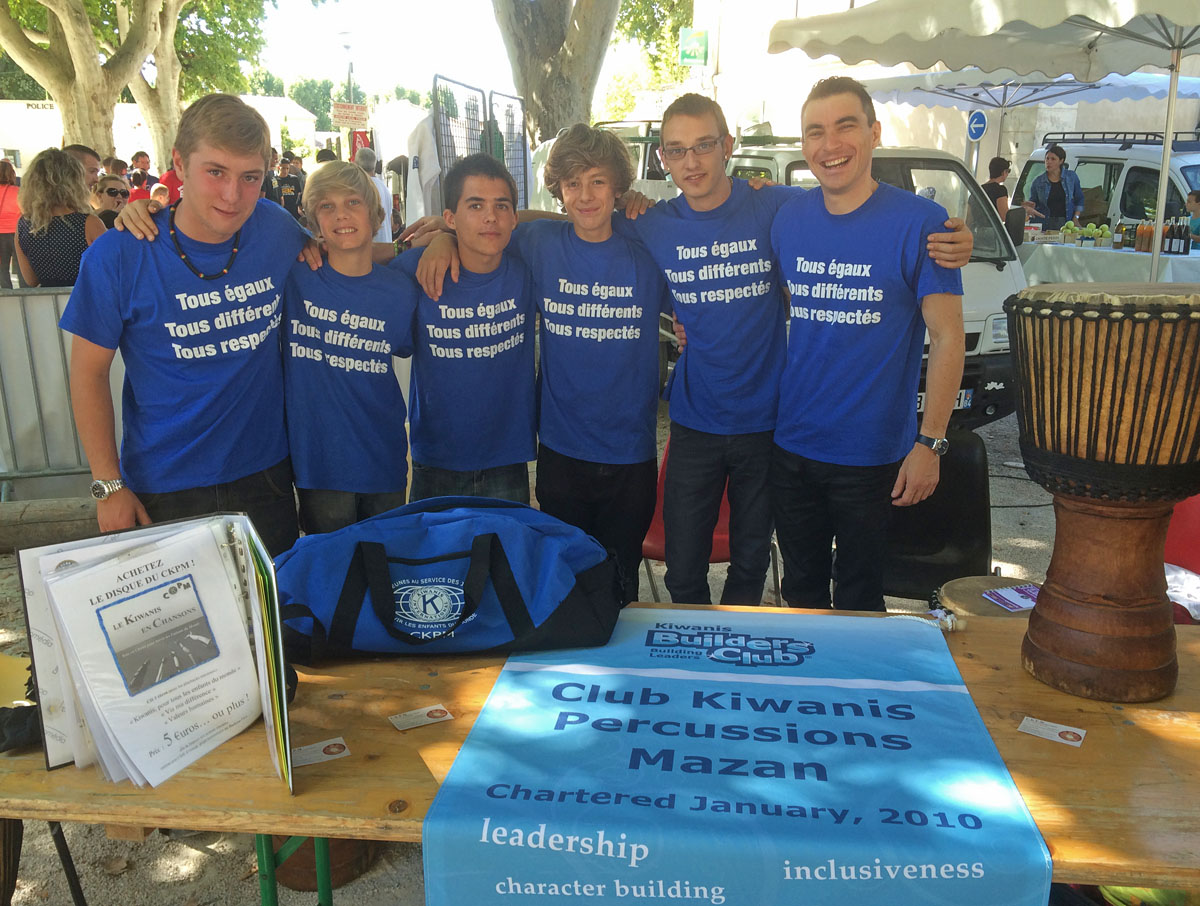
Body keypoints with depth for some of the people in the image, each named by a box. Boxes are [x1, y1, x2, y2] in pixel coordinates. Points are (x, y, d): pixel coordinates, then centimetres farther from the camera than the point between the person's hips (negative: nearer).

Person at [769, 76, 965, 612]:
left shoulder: (920, 222, -10)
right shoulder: (786, 219, 3)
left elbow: (947, 338, -9)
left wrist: (930, 443, -13)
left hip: (871, 456, -4)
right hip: (790, 446, 4)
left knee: (858, 598, 13)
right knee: (800, 589, 19)